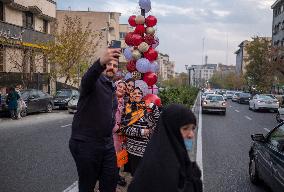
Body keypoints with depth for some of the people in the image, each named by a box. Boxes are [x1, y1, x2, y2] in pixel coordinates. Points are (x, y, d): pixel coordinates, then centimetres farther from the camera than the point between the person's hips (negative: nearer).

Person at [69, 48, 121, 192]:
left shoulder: (113, 89, 16)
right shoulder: (94, 82, -9)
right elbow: (87, 78, -36)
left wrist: (112, 125, 14)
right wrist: (101, 61, -54)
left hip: (107, 144, 7)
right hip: (85, 144, -7)